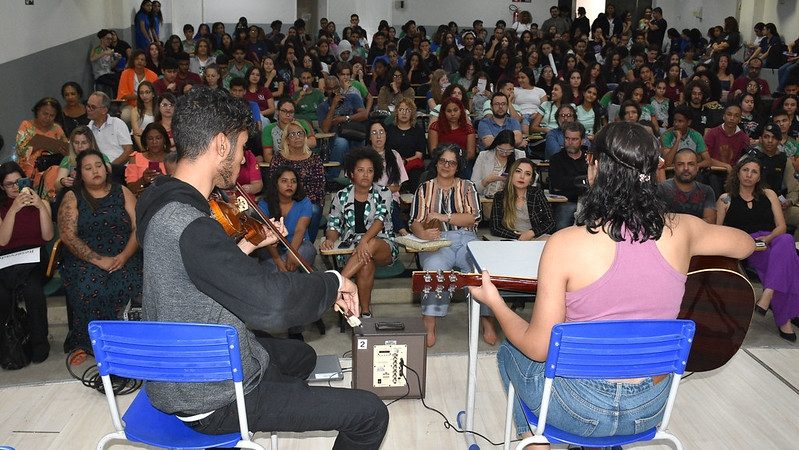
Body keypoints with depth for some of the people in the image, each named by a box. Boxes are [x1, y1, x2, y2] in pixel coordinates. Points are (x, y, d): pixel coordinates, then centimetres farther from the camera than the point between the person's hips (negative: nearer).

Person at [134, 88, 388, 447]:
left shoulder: (162, 204, 1)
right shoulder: (189, 226, -31)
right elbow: (271, 303, -39)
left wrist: (249, 245, 11)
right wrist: (334, 281, -22)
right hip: (213, 402, -10)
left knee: (301, 356, 34)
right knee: (370, 413, -6)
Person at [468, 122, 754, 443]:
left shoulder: (564, 244, -22)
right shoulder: (679, 230, -10)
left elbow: (538, 348, -17)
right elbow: (745, 244, 12)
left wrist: (495, 303, -1)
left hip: (579, 409, -4)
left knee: (509, 351, 27)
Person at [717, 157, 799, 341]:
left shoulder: (769, 195, 23)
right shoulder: (725, 199, 17)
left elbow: (781, 226, 12)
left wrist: (768, 238, -10)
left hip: (771, 241, 2)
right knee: (783, 259, -35)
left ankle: (768, 294, -49)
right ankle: (784, 317, -38)